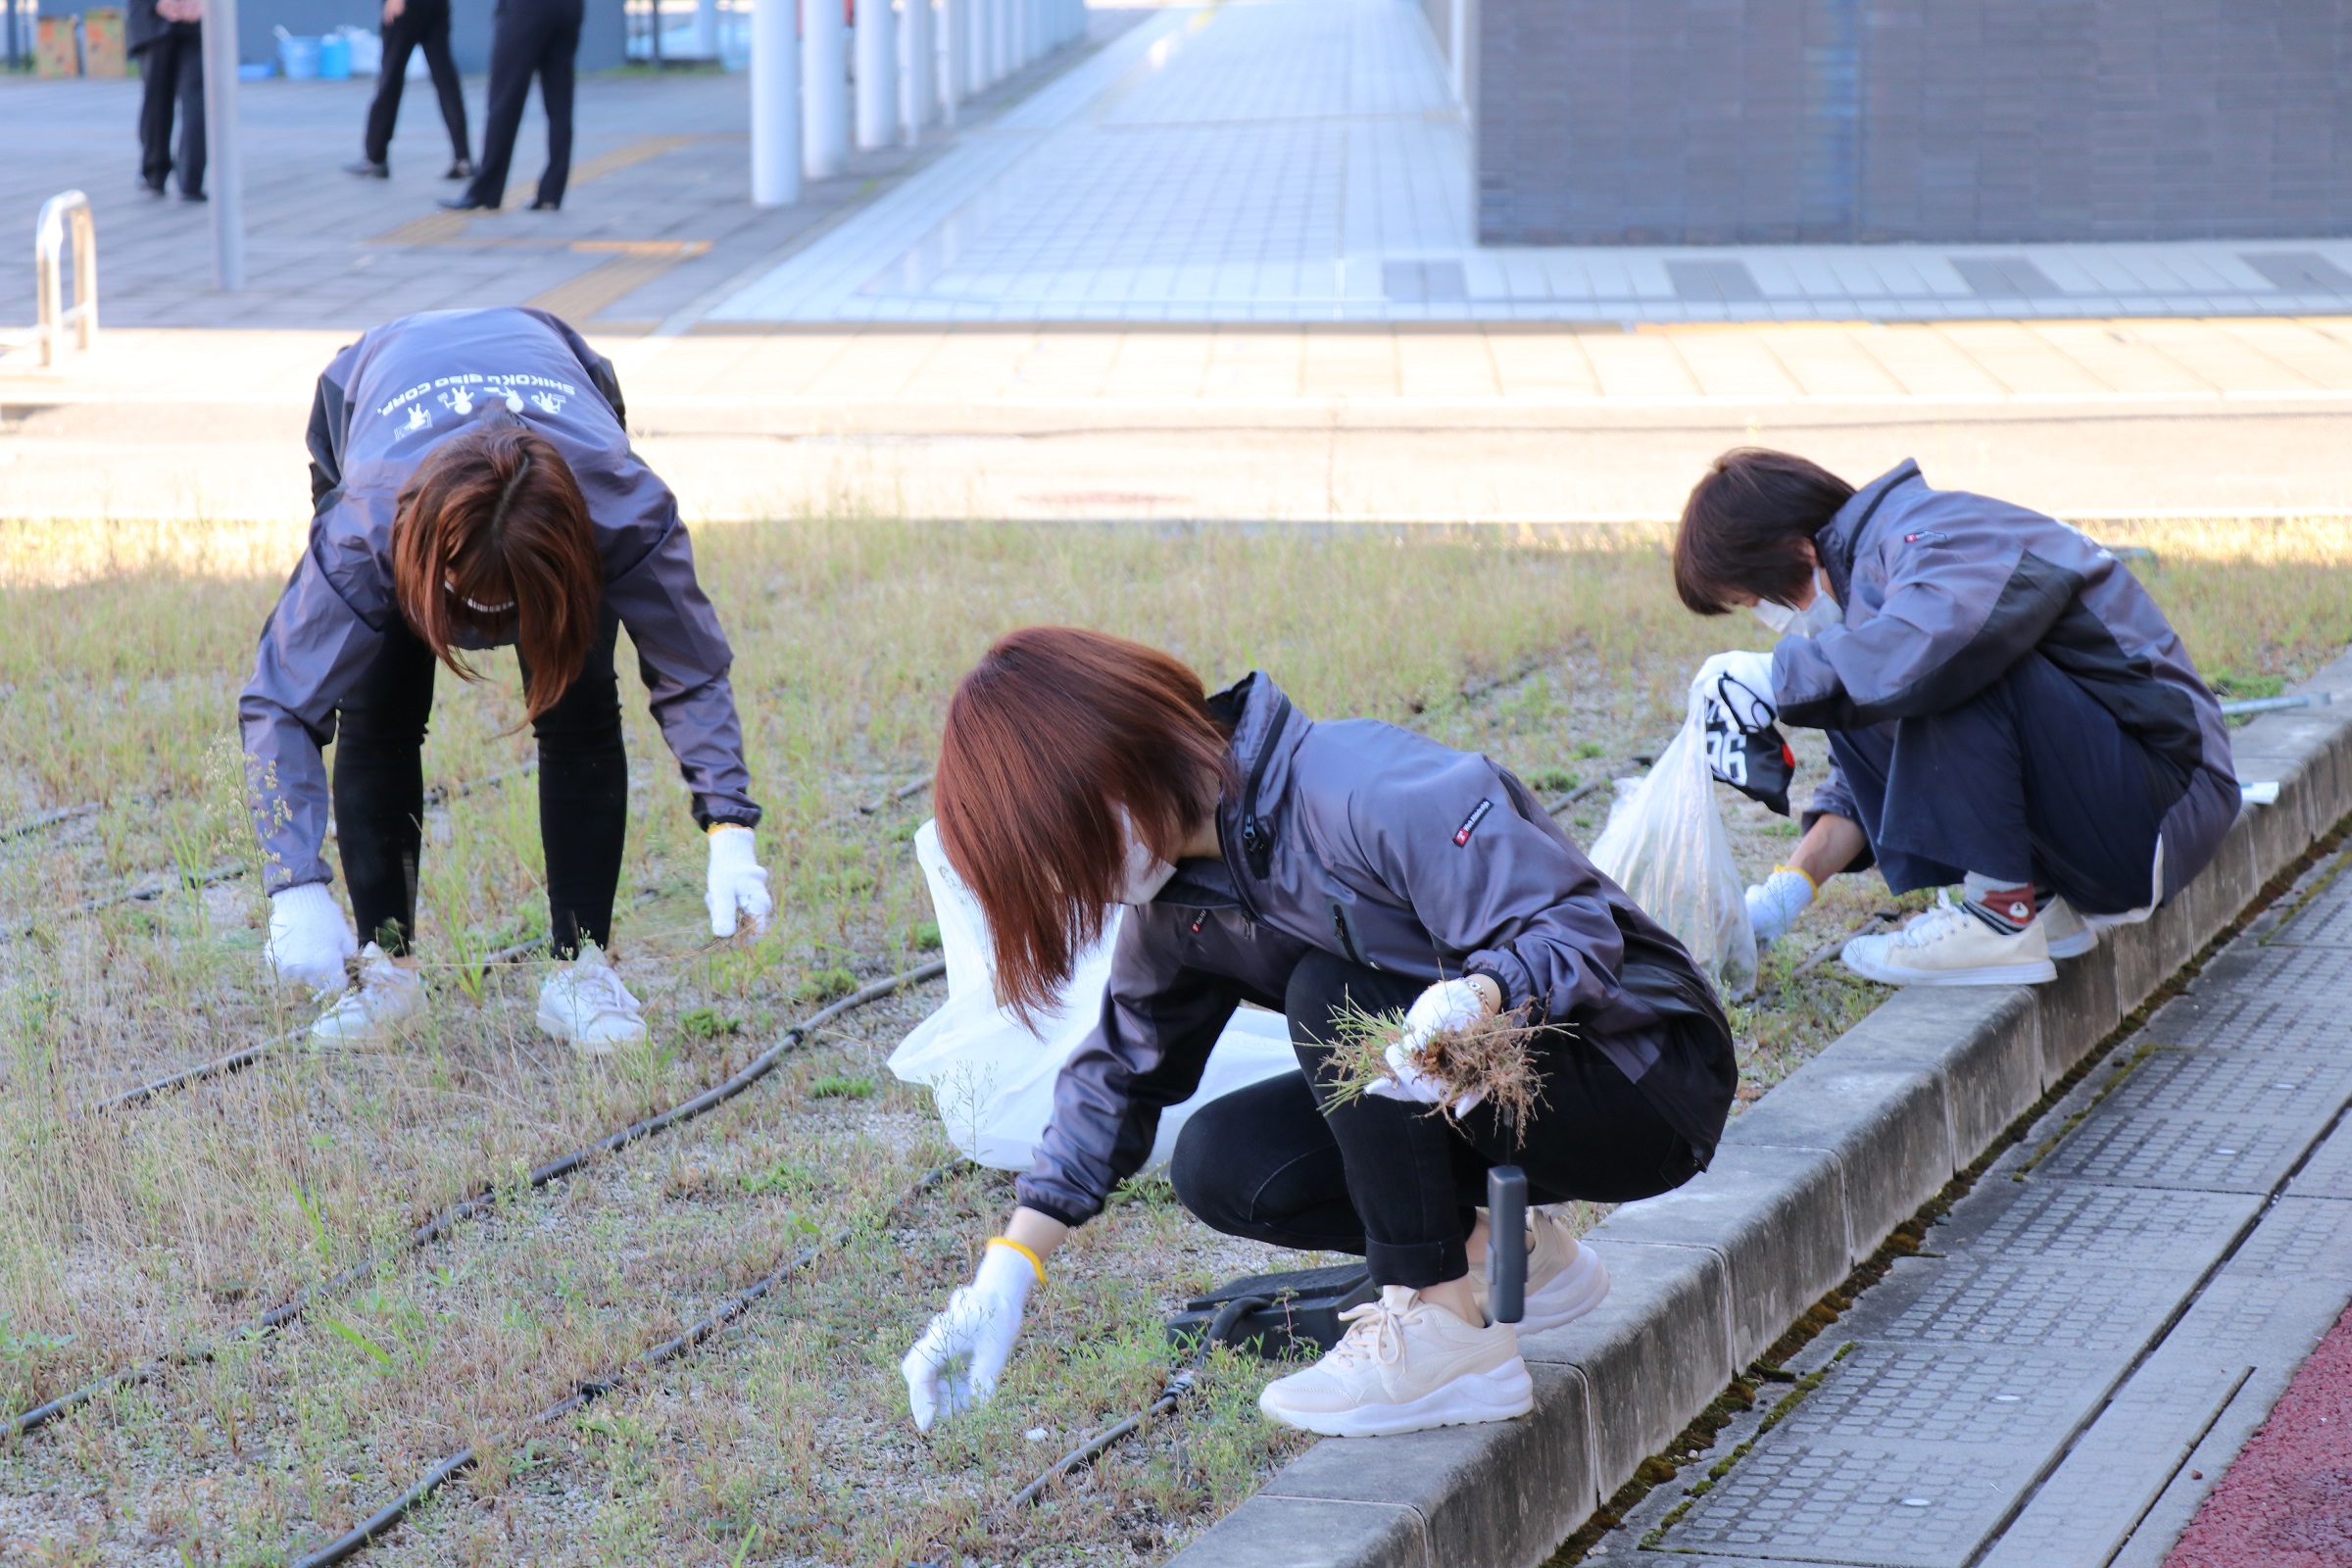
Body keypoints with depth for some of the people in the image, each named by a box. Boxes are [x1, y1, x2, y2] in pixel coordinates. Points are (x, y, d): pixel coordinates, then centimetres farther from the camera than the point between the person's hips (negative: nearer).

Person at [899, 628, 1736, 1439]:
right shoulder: (1180, 898, -1)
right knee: (1224, 1168, -10)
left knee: (1332, 997, -27)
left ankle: (1454, 1340, -20)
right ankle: (1514, 1258, 8)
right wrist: (1006, 1274, 4)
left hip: (1648, 1082, -8)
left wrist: (1477, 998, -51)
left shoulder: (1365, 790, -27)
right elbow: (1121, 1070, 11)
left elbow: (1580, 925, -29)